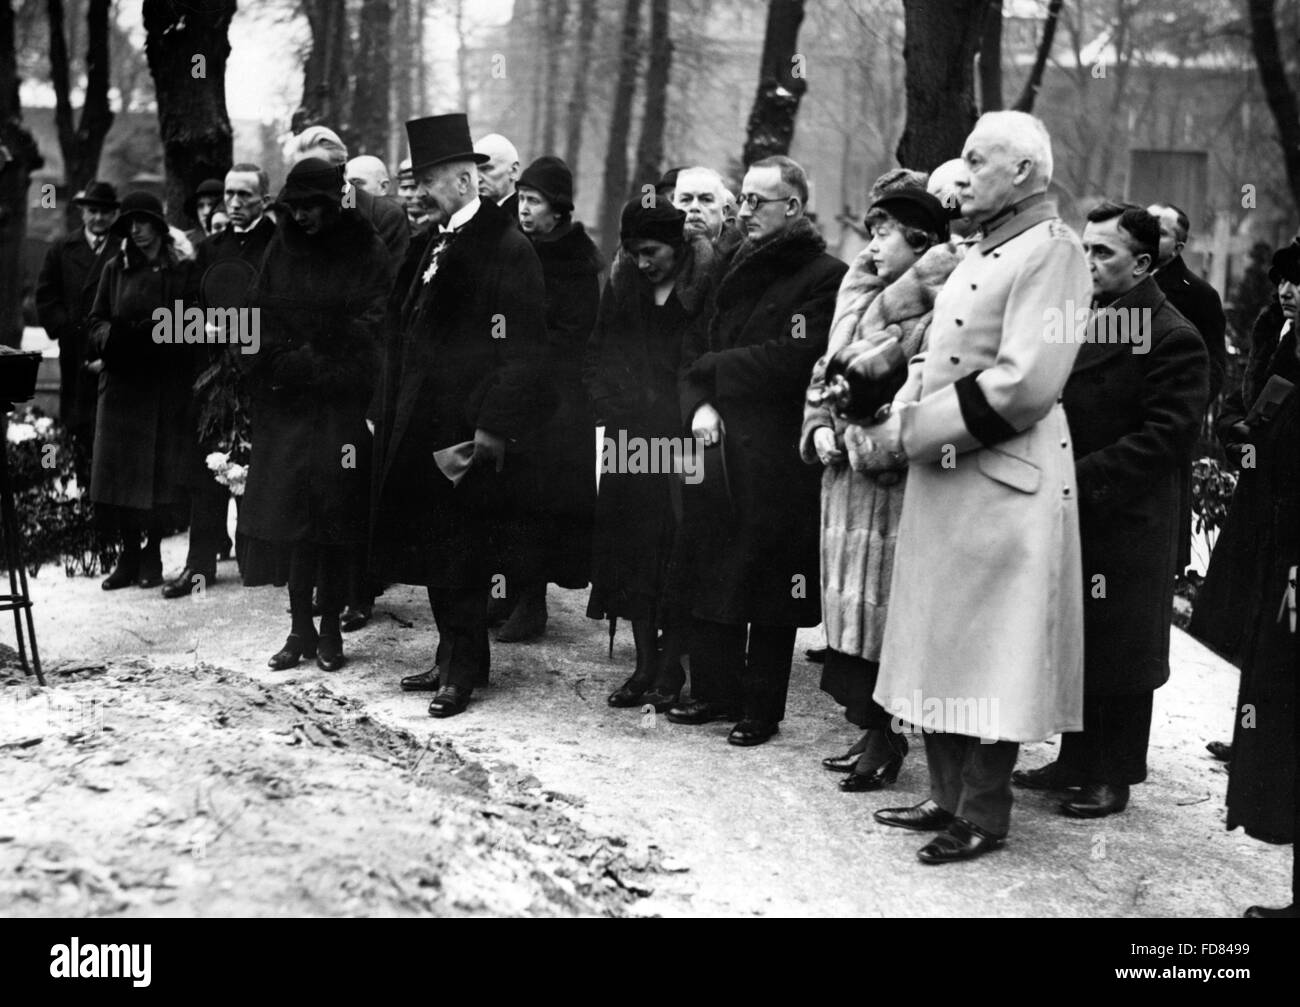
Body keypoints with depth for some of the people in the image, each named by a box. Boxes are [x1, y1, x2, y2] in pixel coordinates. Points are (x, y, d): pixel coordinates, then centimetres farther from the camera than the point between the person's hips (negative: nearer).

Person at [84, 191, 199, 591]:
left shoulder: (183, 269, 0)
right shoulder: (115, 268, 12)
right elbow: (97, 322, 12)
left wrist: (147, 335, -17)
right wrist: (114, 337, -9)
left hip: (167, 382, -3)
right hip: (121, 381, 3)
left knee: (162, 472, -2)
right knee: (120, 469, 1)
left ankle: (152, 554, 9)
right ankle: (129, 554, 9)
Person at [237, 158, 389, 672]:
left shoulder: (365, 252, -2)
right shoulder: (282, 248, 10)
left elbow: (370, 327, -8)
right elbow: (257, 317, 10)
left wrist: (312, 363, -14)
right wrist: (269, 364, -6)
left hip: (340, 403, -3)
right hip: (284, 403, 3)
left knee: (333, 513, -1)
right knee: (290, 513, 1)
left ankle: (329, 629, 8)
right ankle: (301, 628, 9)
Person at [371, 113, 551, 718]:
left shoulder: (505, 248, -13)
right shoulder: (436, 243, 15)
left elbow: (520, 348, -17)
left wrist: (494, 427, -19)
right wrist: (392, 414, 16)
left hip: (469, 432, -8)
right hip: (422, 427, 9)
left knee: (462, 549, -1)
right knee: (430, 544, 13)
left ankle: (464, 668, 10)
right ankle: (453, 656, 24)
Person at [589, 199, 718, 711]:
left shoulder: (707, 282, -7)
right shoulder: (623, 284, 9)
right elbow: (599, 352, 15)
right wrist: (614, 405, 4)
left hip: (684, 438, -5)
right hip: (631, 438, 5)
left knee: (677, 553, -5)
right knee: (632, 545, 5)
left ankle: (671, 670, 3)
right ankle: (644, 665, 12)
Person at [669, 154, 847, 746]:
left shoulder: (823, 277, -7)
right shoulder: (735, 270, 16)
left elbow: (795, 360, -18)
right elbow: (698, 348, 16)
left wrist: (714, 367, -9)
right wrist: (699, 404, -3)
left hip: (778, 458, -7)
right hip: (722, 445, 7)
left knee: (770, 582, 0)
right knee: (713, 570, 10)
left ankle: (761, 709, 9)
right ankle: (713, 690, 21)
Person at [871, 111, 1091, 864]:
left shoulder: (1051, 250, -12)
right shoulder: (981, 254, 16)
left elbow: (1024, 384, -21)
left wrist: (916, 428, -16)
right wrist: (903, 411, 0)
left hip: (1004, 483, -9)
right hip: (945, 480, 9)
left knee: (989, 654, -1)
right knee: (943, 646, 14)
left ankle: (984, 815, 9)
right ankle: (950, 796, 24)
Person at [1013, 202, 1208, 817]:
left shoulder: (1173, 340, -10)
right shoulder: (1078, 320, 14)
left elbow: (1166, 437, -17)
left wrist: (1084, 473, -22)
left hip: (1126, 521, -7)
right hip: (1068, 513, 7)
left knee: (1117, 654, 2)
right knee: (1073, 646, 13)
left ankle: (1113, 778, 12)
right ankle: (1077, 761, 25)